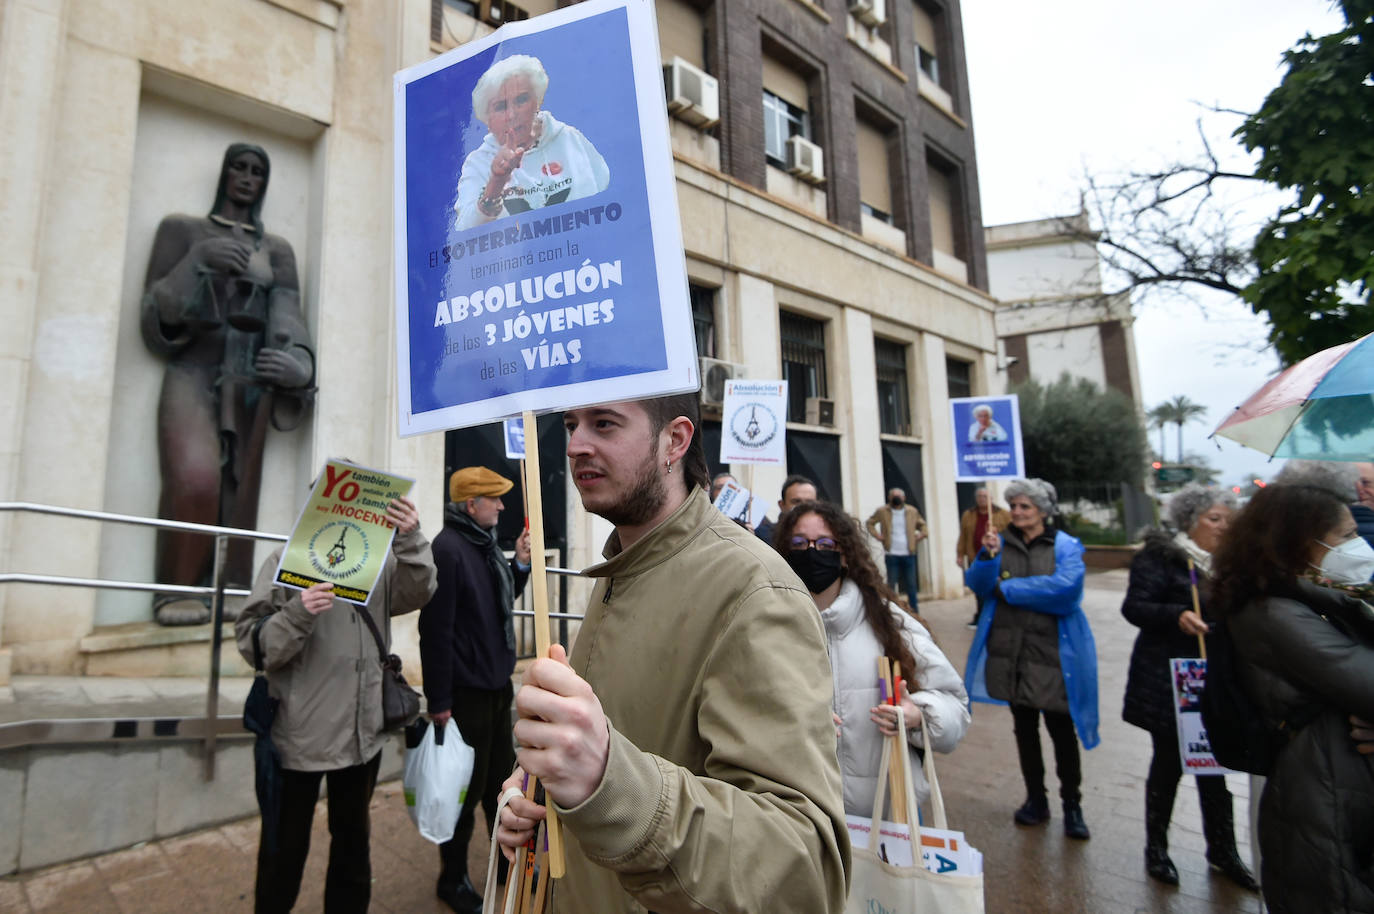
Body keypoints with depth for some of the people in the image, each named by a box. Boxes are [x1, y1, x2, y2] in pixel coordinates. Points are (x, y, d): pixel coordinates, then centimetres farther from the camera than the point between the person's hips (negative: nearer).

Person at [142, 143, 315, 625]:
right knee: (194, 480, -24)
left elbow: (290, 319, 7)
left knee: (241, 488, -6)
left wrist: (300, 366, -15)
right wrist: (201, 261, -11)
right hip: (194, 372, -2)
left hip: (251, 381, 2)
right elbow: (154, 314, 6)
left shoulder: (277, 248, 18)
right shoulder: (182, 228, 14)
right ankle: (176, 590, -6)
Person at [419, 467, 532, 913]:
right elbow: (436, 629, -22)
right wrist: (439, 701, -20)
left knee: (502, 778, 22)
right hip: (466, 692, -8)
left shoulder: (487, 545, 7)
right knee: (465, 790, 9)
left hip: (498, 686, 8)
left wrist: (520, 562, 1)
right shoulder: (448, 548, -20)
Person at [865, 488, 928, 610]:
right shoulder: (882, 511, 0)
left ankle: (914, 612, 16)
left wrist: (920, 536, 3)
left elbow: (922, 525, 20)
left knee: (911, 585, 7)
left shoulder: (912, 511, 7)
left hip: (908, 554, 2)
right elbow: (869, 523, 9)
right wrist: (878, 535, -2)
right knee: (891, 585, 1)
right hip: (892, 555, -2)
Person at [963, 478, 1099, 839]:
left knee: (1061, 731, 6)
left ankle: (1072, 806, 26)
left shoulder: (1066, 547, -5)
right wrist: (987, 556, -21)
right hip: (1011, 653, 4)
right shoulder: (1002, 542, 5)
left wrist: (1007, 588, -16)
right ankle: (1036, 799, 32)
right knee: (1024, 728, 16)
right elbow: (978, 585, -3)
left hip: (1053, 654, -3)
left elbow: (1065, 587, -22)